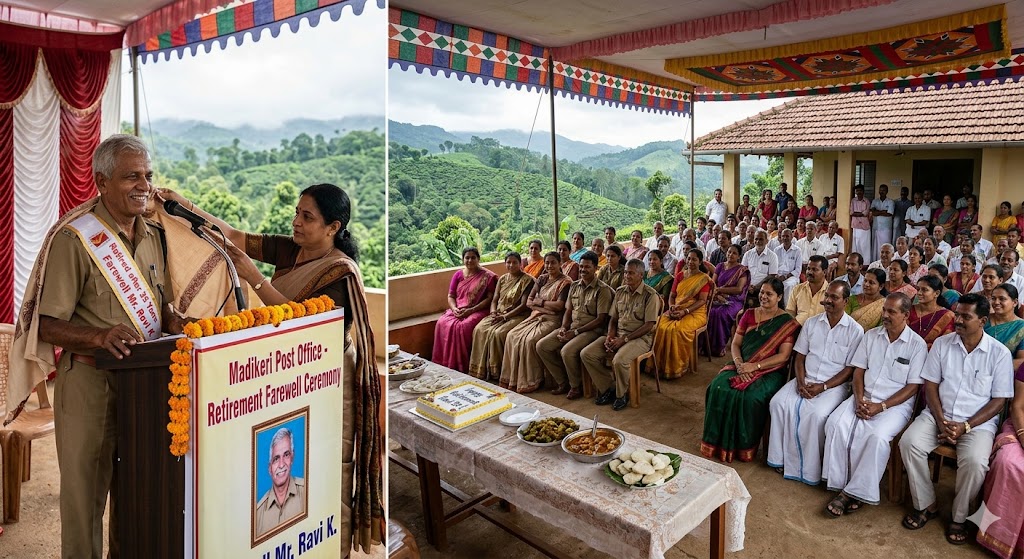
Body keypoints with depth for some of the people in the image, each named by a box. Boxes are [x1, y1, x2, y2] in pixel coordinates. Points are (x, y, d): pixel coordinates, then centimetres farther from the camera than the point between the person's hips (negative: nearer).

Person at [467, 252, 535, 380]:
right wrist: (493, 313, -8)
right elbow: (494, 300, 14)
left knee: (498, 333, -32)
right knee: (479, 329, -20)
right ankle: (481, 369, -13)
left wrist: (505, 317, -17)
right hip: (498, 314, 6)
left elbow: (524, 305, -12)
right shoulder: (502, 279, 15)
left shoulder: (527, 280, -5)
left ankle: (496, 370, -16)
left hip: (516, 315, -6)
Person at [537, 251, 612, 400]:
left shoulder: (603, 289, -10)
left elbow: (600, 320, -13)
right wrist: (563, 328, -5)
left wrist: (576, 332, -17)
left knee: (567, 351, -32)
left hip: (591, 330, -7)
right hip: (571, 327, 7)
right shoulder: (574, 285, 12)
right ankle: (562, 382, 4)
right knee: (541, 346, -9)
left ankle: (576, 386, -5)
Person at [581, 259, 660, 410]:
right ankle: (608, 388, 1)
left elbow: (649, 325, -12)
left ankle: (621, 395, -6)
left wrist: (624, 339, -17)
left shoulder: (650, 295, -8)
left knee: (619, 360, -35)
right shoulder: (620, 292, 12)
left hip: (639, 338, -6)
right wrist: (610, 336, -6)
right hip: (617, 335, 6)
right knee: (587, 354, -13)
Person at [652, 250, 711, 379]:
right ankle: (660, 364, -16)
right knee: (660, 325, -24)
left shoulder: (704, 278, 1)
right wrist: (671, 307, -7)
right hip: (676, 311, 5)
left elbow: (702, 300, -8)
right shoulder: (680, 275, 16)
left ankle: (678, 367, -19)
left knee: (678, 329, -34)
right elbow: (672, 295, 15)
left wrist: (685, 311, -20)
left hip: (695, 313, -5)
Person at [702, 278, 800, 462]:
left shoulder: (787, 323, -2)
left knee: (751, 397, -32)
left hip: (769, 371, -4)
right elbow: (735, 344, 9)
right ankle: (719, 442, -10)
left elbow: (783, 356, -10)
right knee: (718, 388, -24)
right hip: (741, 366, 4)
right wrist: (739, 364, -11)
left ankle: (745, 447, -10)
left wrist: (754, 366, -20)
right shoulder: (749, 314, 11)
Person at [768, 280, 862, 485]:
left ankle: (809, 469, -14)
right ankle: (782, 458, -11)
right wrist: (801, 382, -8)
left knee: (816, 413, -32)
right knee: (779, 403, -22)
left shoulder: (855, 330, -2)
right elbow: (800, 357, 10)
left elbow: (850, 370, -4)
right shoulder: (811, 323, 10)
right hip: (806, 379, 4)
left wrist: (823, 387, -16)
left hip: (835, 384, -4)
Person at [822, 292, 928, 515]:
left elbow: (912, 387, -6)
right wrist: (859, 400, -8)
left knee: (877, 436, -32)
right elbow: (858, 370, 10)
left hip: (896, 403, -4)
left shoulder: (917, 344, -3)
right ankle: (841, 485, -15)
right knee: (836, 424, -23)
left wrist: (881, 406, -16)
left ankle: (853, 492, -20)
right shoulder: (871, 336, 10)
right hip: (864, 397, 4)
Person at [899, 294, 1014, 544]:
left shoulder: (999, 353, -4)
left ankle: (959, 517, -4)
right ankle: (926, 505, -4)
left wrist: (965, 426, -14)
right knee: (909, 442, -24)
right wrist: (941, 422, -10)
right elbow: (930, 385, 3)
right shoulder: (942, 344, 2)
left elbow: (998, 400, -3)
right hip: (938, 415, 2)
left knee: (975, 461, -30)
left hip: (978, 422, -2)